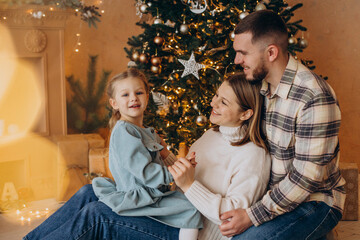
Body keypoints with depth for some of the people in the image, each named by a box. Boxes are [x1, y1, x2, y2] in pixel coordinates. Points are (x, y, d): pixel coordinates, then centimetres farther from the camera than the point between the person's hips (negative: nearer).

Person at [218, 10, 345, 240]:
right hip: (274, 193, 8)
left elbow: (308, 177, -24)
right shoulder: (260, 86, 1)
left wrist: (253, 216, -21)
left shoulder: (315, 97, -24)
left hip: (314, 202, -7)